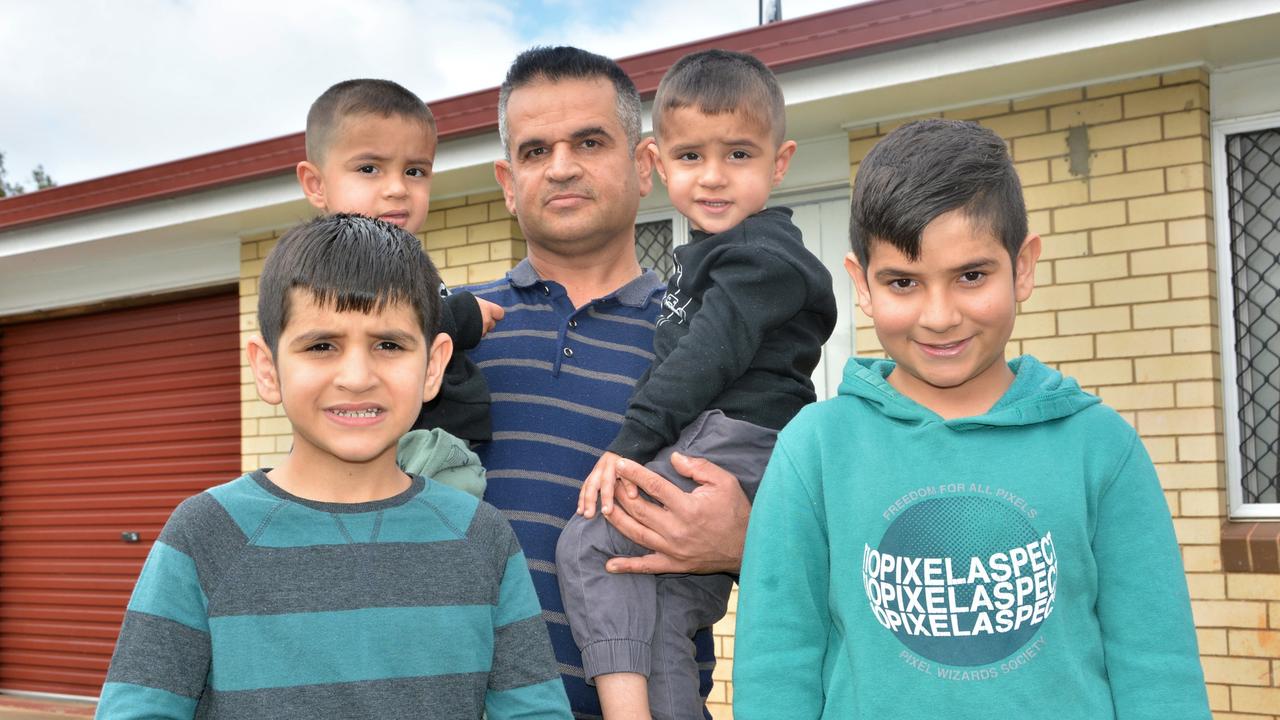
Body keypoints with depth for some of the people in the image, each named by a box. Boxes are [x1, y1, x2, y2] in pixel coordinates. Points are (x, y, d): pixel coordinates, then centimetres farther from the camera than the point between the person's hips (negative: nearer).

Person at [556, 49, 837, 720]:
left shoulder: (762, 256, -7)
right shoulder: (700, 258, 24)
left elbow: (705, 360, -15)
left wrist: (629, 442, -16)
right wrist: (636, 448, 22)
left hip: (736, 444, -10)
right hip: (703, 448, 10)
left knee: (589, 543, -20)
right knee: (663, 614, 4)